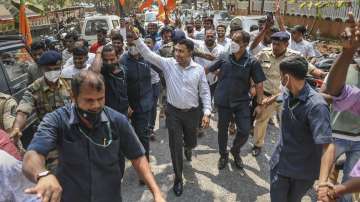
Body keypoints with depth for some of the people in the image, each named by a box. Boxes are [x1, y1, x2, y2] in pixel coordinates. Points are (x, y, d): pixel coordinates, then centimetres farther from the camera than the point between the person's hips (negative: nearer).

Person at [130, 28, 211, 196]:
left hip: (192, 112, 1)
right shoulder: (168, 64, -6)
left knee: (191, 142, 18)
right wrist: (136, 38, -24)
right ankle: (178, 178, 23)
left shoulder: (198, 69, -5)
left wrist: (207, 112, -9)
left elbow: (205, 92, -2)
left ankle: (187, 147, 59)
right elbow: (148, 54, -12)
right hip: (173, 111, -1)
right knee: (175, 146, 3)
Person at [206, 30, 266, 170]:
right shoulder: (224, 58, -3)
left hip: (242, 102, -1)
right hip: (223, 101, 1)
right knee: (222, 129, 11)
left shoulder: (252, 62, -8)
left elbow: (259, 84, -5)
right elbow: (208, 69, 8)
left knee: (244, 131, 0)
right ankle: (223, 155, 36)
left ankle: (235, 151, 32)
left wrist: (260, 103, -6)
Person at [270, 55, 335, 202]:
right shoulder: (287, 93, -6)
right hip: (280, 162, 5)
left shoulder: (316, 105, -29)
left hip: (303, 170, -5)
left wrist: (323, 182, -50)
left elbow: (328, 145, -38)